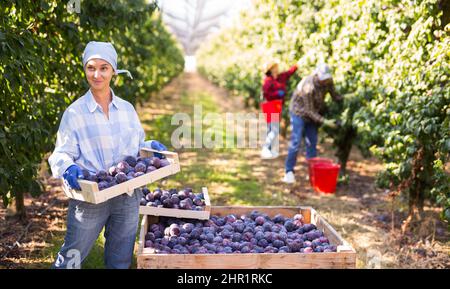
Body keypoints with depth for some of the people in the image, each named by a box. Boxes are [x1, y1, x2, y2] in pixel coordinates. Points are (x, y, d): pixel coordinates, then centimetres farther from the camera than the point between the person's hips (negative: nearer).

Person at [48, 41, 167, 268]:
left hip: (127, 197, 4)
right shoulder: (75, 112, -7)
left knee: (121, 260, 17)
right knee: (71, 257, 6)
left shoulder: (126, 109, 6)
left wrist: (152, 146, -4)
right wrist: (68, 168, -28)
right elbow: (61, 154, -7)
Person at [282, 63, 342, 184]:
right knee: (296, 142, -10)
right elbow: (309, 111, -27)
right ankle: (289, 172, -3)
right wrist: (325, 122, -29)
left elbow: (335, 96, -1)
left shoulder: (328, 81, -16)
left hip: (313, 113, 7)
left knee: (312, 142, 7)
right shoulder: (308, 87, -35)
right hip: (299, 112, -6)